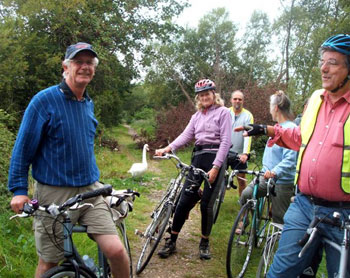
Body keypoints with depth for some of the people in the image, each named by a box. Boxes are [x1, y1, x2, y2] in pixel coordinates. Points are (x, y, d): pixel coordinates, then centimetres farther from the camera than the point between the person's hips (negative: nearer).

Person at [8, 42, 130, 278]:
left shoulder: (89, 104, 10)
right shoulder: (45, 100, -8)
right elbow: (23, 148, -6)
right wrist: (19, 190, -9)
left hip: (90, 191, 4)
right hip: (54, 193, -4)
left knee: (116, 250, -8)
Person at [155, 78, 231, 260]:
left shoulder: (223, 112, -1)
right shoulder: (197, 115, 16)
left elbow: (226, 141, -9)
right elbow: (186, 135, 4)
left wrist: (216, 167, -17)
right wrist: (168, 148, -14)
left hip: (215, 158, -5)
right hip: (197, 158, 5)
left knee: (206, 204, -2)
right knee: (184, 200, 1)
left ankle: (204, 243, 19)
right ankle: (171, 241, 12)